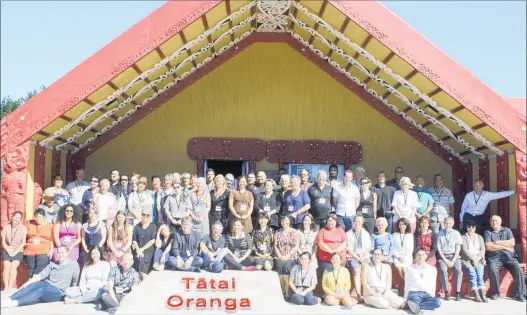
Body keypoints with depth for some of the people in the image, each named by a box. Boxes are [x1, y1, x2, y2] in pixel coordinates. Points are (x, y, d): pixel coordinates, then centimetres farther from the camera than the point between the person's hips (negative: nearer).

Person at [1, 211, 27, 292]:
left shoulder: (23, 228, 1)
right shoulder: (6, 227, 7)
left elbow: (23, 242, -4)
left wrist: (15, 252, -13)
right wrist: (8, 251, -11)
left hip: (18, 251, -2)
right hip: (7, 250, 2)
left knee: (13, 266, -24)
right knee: (6, 266, -23)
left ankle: (10, 287, -25)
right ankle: (6, 287, -23)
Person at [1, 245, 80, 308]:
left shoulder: (74, 265, 4)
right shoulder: (52, 264, 15)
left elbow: (75, 280, 5)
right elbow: (41, 275, 4)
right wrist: (29, 282, -10)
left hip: (58, 292, -4)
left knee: (40, 291, -34)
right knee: (33, 285, -28)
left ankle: (14, 303, -49)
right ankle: (8, 300, -41)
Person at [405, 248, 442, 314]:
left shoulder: (432, 269, 14)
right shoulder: (410, 268, 9)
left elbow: (433, 286, 18)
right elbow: (407, 285, 10)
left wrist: (432, 298, 10)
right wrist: (406, 300, 4)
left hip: (427, 295, 2)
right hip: (414, 293, -2)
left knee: (437, 302, -32)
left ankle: (412, 305, -40)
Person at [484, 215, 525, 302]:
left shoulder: (507, 230, 15)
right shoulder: (488, 232, 8)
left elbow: (512, 243, 0)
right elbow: (488, 247, -6)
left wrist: (497, 242, -4)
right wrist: (504, 246, -5)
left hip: (509, 256, 2)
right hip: (494, 257, -2)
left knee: (517, 269, -24)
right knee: (492, 269, -31)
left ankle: (519, 294, -16)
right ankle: (495, 293, -17)